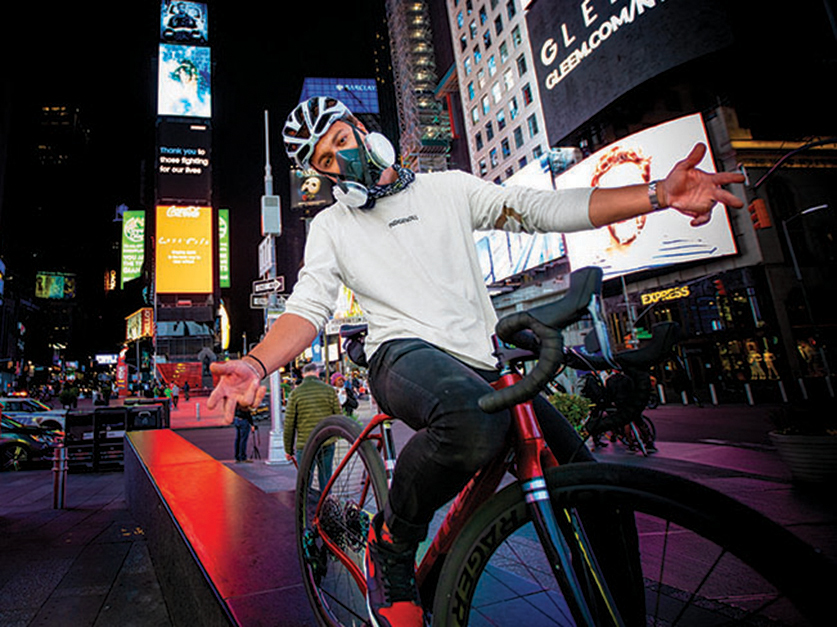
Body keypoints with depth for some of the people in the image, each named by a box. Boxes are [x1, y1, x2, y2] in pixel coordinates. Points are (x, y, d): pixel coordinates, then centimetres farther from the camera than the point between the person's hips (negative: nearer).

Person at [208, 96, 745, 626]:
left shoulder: (448, 188, 14)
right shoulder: (331, 226, 14)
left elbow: (544, 208, 6)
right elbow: (307, 308, 2)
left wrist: (659, 194, -5)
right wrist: (257, 363, -19)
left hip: (480, 364, 3)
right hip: (406, 356, -3)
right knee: (475, 419, -38)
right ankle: (391, 547, -10)